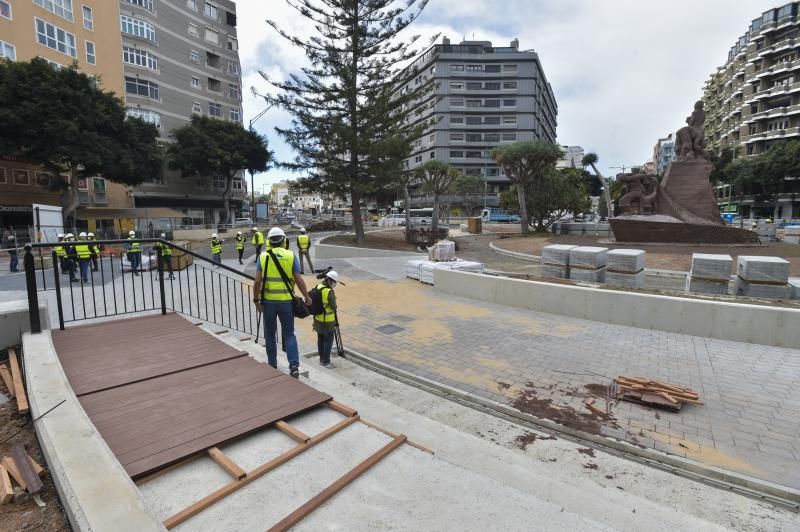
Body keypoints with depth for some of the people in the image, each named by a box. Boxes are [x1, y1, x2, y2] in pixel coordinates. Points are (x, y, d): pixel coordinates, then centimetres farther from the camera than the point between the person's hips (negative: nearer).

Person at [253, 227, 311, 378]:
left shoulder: (263, 256, -2)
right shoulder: (291, 256, -4)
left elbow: (258, 282, -7)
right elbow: (299, 280, -6)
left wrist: (256, 300, 2)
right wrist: (307, 297, 4)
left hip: (268, 301, 1)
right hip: (286, 301, 0)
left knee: (270, 334, 17)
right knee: (289, 334, 9)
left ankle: (272, 365, 27)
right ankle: (294, 365, -2)